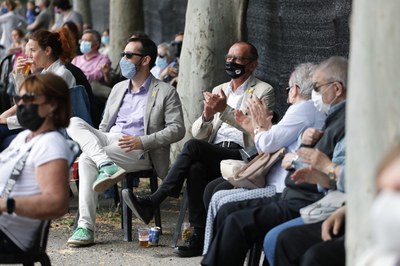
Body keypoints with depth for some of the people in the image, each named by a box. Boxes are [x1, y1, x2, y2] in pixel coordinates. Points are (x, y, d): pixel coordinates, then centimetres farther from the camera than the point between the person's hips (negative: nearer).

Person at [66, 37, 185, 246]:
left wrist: (142, 141, -18)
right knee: (74, 123, -22)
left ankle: (86, 227, -33)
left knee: (87, 159, -32)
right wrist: (95, 139, 3)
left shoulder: (166, 93, 5)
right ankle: (106, 165, -39)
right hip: (108, 141, 7)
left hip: (139, 151, -7)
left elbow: (177, 129, -5)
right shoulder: (118, 89, 25)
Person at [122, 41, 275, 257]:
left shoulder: (263, 91, 8)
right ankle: (198, 236, -34)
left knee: (193, 147, -30)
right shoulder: (218, 91, 26)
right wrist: (207, 115, -4)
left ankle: (152, 203, -30)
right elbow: (198, 134, 18)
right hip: (212, 156, 5)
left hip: (243, 156, -5)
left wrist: (224, 110, -18)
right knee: (196, 169, -33)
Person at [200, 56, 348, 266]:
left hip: (305, 206, -11)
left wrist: (296, 159, -6)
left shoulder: (348, 120, -16)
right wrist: (308, 143, 1)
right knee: (227, 211, 8)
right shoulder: (337, 115, 17)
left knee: (237, 223, -20)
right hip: (293, 196, 11)